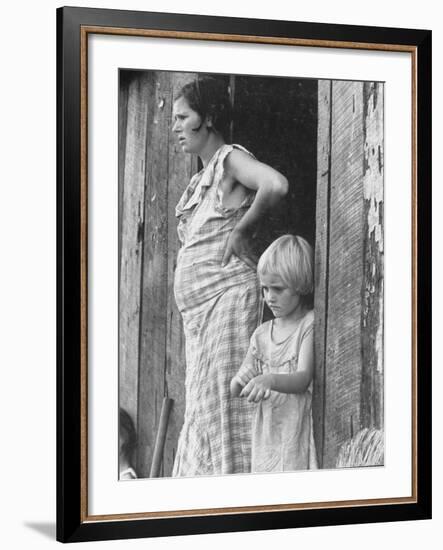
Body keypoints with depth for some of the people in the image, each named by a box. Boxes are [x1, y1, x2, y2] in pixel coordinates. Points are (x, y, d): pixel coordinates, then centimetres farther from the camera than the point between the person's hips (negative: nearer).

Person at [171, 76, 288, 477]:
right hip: (198, 306, 9)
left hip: (227, 293, -9)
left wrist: (241, 230, -15)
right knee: (203, 405, 8)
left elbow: (276, 185, -25)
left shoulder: (231, 158, -5)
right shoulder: (202, 178, 21)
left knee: (223, 400, -10)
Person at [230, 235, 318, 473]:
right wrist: (237, 384, -11)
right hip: (267, 432, 5)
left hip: (298, 428, -4)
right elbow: (245, 376, 13)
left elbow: (303, 379, -13)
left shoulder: (310, 323, -3)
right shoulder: (262, 333, 12)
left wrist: (269, 380, -31)